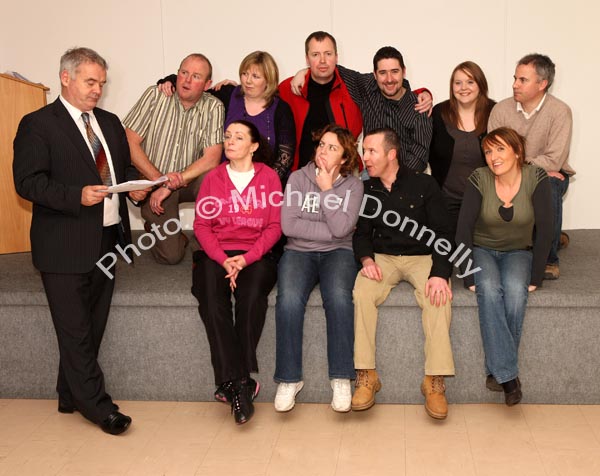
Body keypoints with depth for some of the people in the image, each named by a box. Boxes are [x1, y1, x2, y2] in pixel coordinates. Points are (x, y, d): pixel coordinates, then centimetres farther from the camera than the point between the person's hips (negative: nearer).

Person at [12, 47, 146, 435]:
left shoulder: (110, 123, 15)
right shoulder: (38, 125, -6)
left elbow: (124, 168, 23)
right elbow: (27, 182, -13)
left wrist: (134, 186, 1)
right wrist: (77, 196, -26)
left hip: (108, 240, 7)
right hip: (65, 246, -7)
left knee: (91, 327, 14)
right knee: (76, 331, 0)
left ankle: (70, 397, 29)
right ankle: (97, 404, 12)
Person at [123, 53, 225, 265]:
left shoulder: (214, 108, -7)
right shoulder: (155, 95, -7)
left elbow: (212, 158, -16)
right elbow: (129, 142, -9)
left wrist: (170, 186, -21)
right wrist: (159, 178, -19)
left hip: (188, 182, 1)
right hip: (153, 181, -1)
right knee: (170, 255, -13)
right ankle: (155, 227, 22)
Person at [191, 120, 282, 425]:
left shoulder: (268, 177, 9)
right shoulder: (213, 179, 14)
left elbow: (275, 226, 2)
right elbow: (201, 225, 5)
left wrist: (246, 258, -12)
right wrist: (223, 260, -11)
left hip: (255, 255, -1)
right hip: (216, 254, 1)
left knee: (252, 295, -33)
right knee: (211, 299, -29)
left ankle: (231, 383, -26)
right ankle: (241, 384, -27)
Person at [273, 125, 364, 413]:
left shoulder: (352, 185, 5)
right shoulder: (298, 178, 6)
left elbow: (341, 229, -12)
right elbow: (288, 225, -7)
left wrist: (327, 189, -7)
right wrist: (329, 230, -9)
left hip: (337, 252, 0)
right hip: (299, 251, 0)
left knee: (338, 296, -33)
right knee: (289, 299, -30)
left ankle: (341, 379, -23)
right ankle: (289, 379, -19)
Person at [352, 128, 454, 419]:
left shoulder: (424, 185, -1)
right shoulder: (367, 190, 9)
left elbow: (441, 233, -5)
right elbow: (361, 233, 10)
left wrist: (439, 272, -21)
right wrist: (367, 259, -14)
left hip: (422, 256, -2)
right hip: (382, 258, 2)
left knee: (438, 295, -33)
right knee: (363, 290, -30)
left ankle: (435, 381, -28)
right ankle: (366, 376, -25)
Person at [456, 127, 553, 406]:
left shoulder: (536, 179, -13)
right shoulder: (479, 179, -13)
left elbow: (544, 230, -11)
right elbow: (464, 228, -14)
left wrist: (535, 278, -15)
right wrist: (469, 276, -21)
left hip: (518, 252, 0)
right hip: (482, 250, 0)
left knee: (515, 289, -32)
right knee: (489, 289, -32)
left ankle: (497, 369, -19)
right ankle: (507, 374, -28)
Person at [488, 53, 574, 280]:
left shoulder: (560, 111, -14)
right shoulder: (501, 110, -6)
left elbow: (554, 161, -20)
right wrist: (535, 166, -18)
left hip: (551, 175, -4)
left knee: (547, 189, -36)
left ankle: (549, 259, -15)